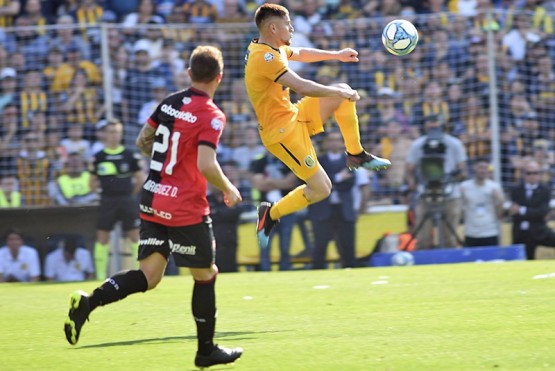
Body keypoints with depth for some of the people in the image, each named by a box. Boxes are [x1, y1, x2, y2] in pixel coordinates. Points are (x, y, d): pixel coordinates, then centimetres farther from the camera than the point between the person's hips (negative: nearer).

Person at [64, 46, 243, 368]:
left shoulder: (169, 103, 7)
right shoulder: (211, 116, -14)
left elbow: (143, 141, 18)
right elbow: (206, 166, -24)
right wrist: (229, 190, -7)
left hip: (153, 201, 6)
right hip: (187, 209, -6)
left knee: (149, 275, 5)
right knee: (206, 275, 10)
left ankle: (88, 302, -17)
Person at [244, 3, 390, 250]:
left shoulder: (273, 48, 5)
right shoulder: (265, 57, -26)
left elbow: (300, 54, 27)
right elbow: (303, 87, -30)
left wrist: (336, 55, 28)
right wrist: (340, 93, -19)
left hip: (293, 116, 10)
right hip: (282, 130, -10)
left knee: (343, 93, 6)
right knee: (321, 189, -9)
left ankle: (356, 155, 16)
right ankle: (270, 215, 8)